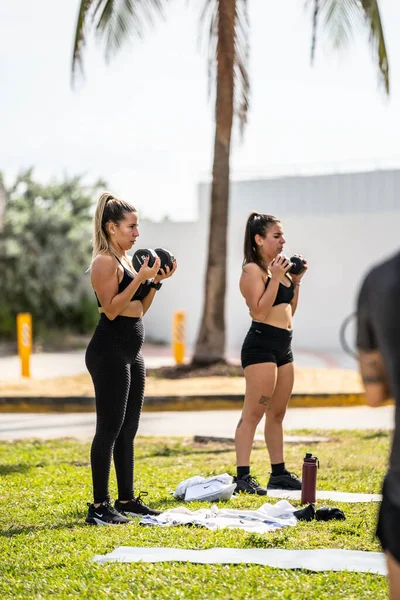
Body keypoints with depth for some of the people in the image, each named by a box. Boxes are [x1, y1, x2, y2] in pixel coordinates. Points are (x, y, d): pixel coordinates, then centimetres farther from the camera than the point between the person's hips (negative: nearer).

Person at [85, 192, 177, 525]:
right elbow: (111, 309, -19)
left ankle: (127, 499, 21)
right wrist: (140, 278, -20)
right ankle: (99, 506, -6)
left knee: (128, 429, 13)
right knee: (110, 428, -9)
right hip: (109, 351, -10)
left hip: (131, 353, 10)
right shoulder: (105, 262, -12)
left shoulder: (126, 260, 16)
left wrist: (156, 280, 7)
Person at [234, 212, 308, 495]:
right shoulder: (253, 270, -9)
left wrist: (296, 280, 12)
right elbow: (261, 311, -19)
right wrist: (275, 278, -18)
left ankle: (279, 473, 22)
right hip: (262, 343, -9)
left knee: (277, 414, 15)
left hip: (283, 346, 9)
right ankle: (243, 477, -12)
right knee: (253, 413, -11)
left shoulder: (279, 267, 15)